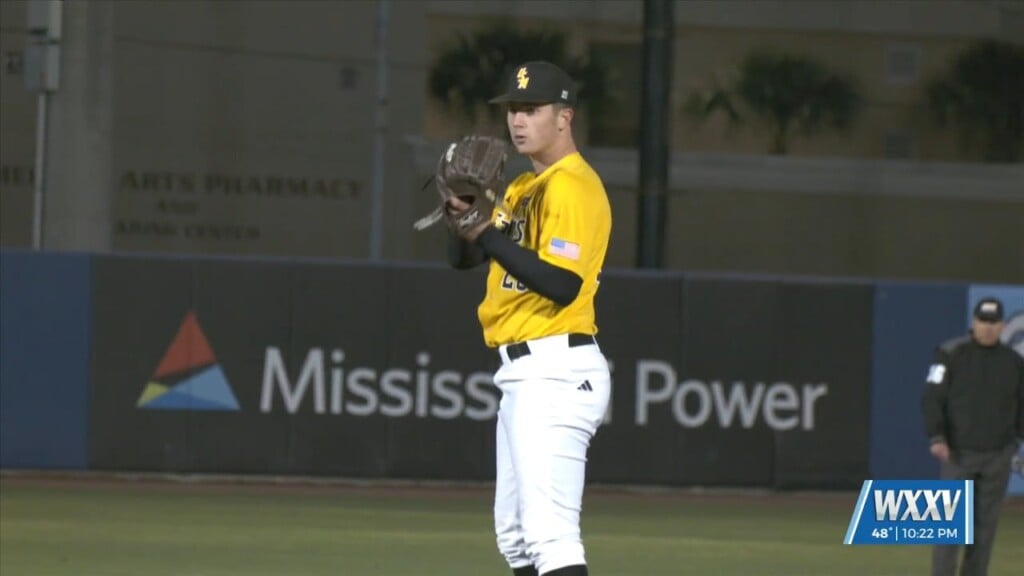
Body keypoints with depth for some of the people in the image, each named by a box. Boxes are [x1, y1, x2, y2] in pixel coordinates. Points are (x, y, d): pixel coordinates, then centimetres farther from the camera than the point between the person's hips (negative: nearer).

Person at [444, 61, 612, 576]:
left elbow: (563, 283, -23)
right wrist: (464, 218, -3)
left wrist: (490, 236, -23)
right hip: (522, 376, 11)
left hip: (555, 373, -11)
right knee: (515, 534, 16)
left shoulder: (572, 185, -11)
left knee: (548, 529, -19)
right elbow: (463, 259, 17)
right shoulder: (522, 188, 19)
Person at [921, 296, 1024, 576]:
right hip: (958, 454, -3)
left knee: (986, 524, 5)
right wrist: (936, 437, -17)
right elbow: (932, 398, -6)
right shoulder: (951, 354, -2)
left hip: (998, 456, 3)